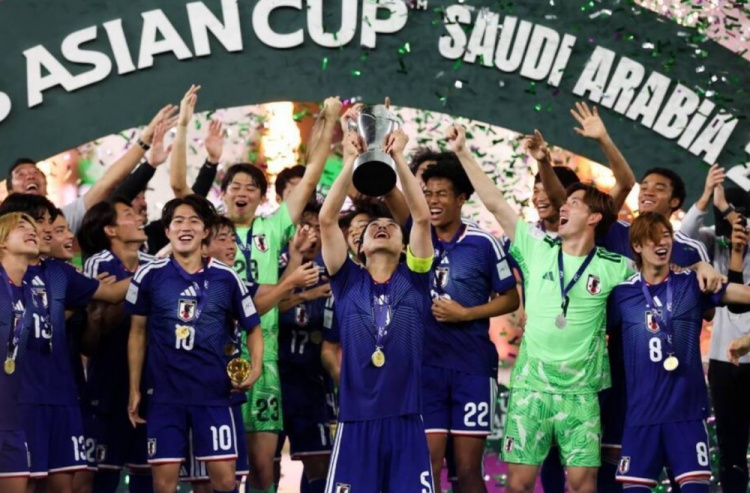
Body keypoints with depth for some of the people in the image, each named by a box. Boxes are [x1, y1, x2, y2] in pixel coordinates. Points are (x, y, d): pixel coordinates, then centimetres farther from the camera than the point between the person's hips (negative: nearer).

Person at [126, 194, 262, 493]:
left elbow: (253, 327, 12)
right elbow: (138, 333, 8)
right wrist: (134, 389, 6)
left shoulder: (226, 277, 1)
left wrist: (255, 368, -5)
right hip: (165, 393, 0)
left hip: (214, 393, 0)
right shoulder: (149, 275, 0)